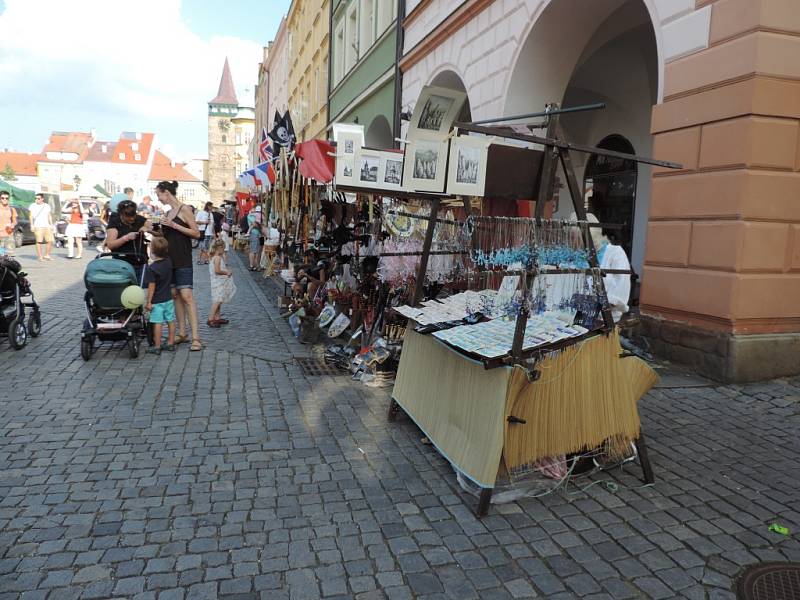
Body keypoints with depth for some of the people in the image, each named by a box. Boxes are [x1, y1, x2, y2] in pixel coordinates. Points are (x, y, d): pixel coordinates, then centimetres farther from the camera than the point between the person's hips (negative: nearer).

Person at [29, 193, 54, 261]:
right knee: (39, 241, -9)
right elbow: (31, 216, 4)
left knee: (50, 241, -2)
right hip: (38, 226, -4)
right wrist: (32, 225, -5)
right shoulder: (33, 206, 5)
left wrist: (51, 225, 12)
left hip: (47, 226, 4)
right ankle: (40, 257, -5)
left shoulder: (47, 206, 16)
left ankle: (46, 255, 12)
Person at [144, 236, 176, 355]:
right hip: (169, 298, 6)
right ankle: (171, 343, 20)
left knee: (157, 323, -1)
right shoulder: (168, 262, -2)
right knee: (170, 321, 11)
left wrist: (148, 302, -10)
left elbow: (151, 286, -16)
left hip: (157, 301, -6)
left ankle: (157, 347, 5)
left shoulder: (151, 268, -17)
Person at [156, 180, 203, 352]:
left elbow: (197, 234, -11)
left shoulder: (184, 209, -5)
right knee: (175, 295, 7)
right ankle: (182, 333, 13)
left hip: (183, 260, -8)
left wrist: (174, 225, -15)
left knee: (186, 295, -14)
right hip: (169, 259, 8)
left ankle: (196, 337, -15)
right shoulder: (168, 212, 17)